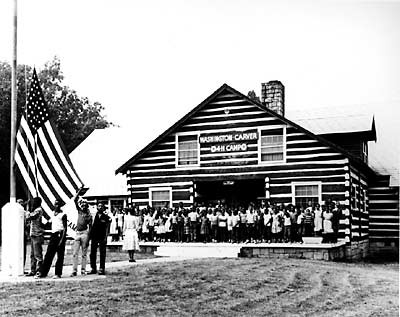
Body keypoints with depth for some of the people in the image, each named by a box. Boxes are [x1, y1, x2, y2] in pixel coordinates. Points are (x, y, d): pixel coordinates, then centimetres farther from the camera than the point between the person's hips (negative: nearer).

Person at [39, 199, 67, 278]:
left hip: (60, 235, -6)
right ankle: (43, 273, 7)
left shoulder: (63, 215, -4)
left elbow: (65, 228, -8)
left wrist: (62, 239, -15)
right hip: (53, 235, 7)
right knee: (48, 255, 5)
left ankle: (58, 274, 1)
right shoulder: (53, 215, 17)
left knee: (60, 256, -3)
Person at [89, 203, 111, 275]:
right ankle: (93, 268, 13)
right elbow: (90, 226, 9)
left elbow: (107, 228, 1)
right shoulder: (93, 215, 5)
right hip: (94, 237, 2)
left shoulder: (106, 217, 2)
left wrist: (105, 237, -7)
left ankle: (102, 269, 5)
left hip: (102, 238, -2)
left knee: (102, 254, 0)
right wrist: (89, 236, 3)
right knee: (92, 253, 5)